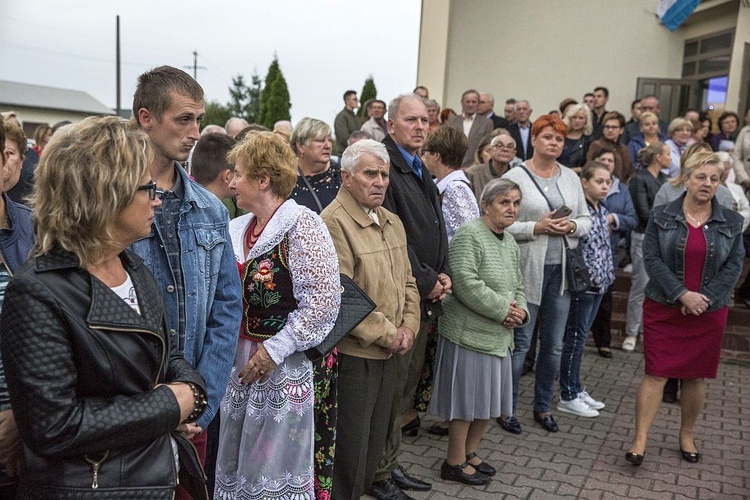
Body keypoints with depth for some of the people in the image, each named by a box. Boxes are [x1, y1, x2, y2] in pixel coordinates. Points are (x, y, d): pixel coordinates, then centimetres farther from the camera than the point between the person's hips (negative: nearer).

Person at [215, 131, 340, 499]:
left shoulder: (302, 225, -11)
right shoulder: (237, 229, 10)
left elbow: (324, 300, -17)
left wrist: (275, 349, -18)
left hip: (286, 365, -7)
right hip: (240, 360, 7)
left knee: (276, 461, 3)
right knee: (235, 457, 15)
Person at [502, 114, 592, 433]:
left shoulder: (571, 178, 11)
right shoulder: (515, 177, -6)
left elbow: (586, 219, 15)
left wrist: (573, 226, -6)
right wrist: (536, 228, -19)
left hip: (561, 270, 5)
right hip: (527, 270, -5)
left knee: (554, 344, 12)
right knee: (520, 342, 1)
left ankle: (543, 406, 28)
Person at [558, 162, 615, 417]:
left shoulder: (602, 210, 11)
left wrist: (607, 275, 11)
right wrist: (591, 276, -16)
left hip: (598, 283, 9)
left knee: (580, 338, 15)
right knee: (575, 338, 0)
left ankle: (576, 390, 25)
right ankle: (567, 397, 9)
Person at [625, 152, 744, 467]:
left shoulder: (731, 222, 4)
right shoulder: (662, 216, -1)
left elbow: (733, 266, 0)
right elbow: (652, 258, -7)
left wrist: (705, 298, -13)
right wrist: (682, 294, -16)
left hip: (708, 312, 2)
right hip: (664, 308, -2)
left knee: (696, 377, 11)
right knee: (656, 374, -3)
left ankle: (687, 435, 28)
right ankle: (640, 439, 1)